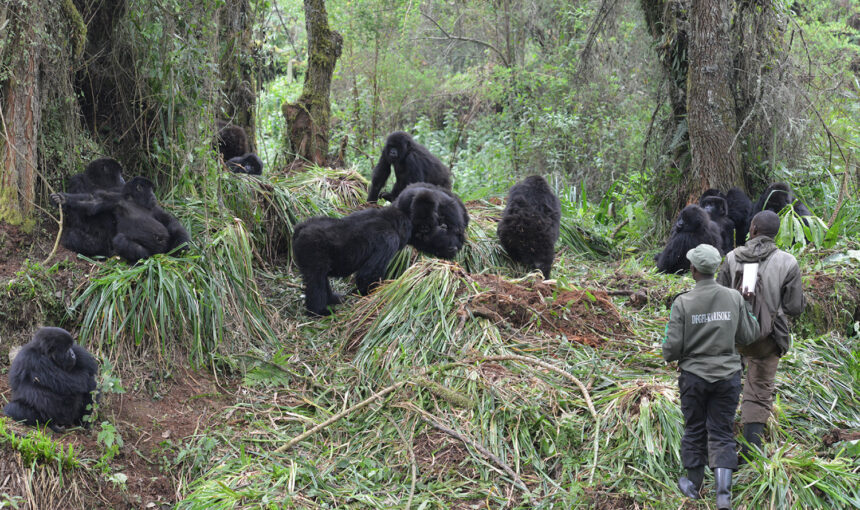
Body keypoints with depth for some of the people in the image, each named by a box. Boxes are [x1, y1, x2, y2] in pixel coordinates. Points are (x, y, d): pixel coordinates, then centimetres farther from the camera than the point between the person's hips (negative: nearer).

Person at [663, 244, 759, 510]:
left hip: (694, 375, -1)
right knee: (721, 433, 7)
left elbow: (672, 347, -13)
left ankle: (693, 484, 32)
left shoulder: (683, 303, -14)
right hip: (728, 375, 2)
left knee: (695, 429, 16)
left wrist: (669, 354, 10)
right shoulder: (734, 298, -6)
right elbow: (747, 336, 3)